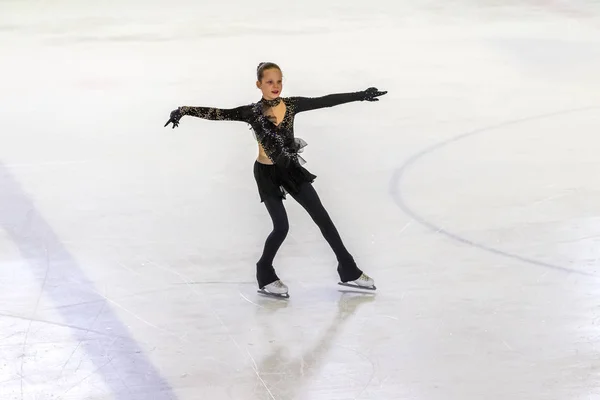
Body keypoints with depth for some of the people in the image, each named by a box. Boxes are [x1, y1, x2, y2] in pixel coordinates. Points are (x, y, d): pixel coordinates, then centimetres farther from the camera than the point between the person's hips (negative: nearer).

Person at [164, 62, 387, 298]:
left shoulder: (291, 105, -7)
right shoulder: (252, 112, -16)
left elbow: (326, 101, -4)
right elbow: (217, 114, -21)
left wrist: (360, 95, -2)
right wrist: (185, 110, -29)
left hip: (291, 170, 4)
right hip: (267, 174, -4)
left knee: (322, 218, 7)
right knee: (281, 227, -4)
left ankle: (348, 270, 17)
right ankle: (265, 275, 19)